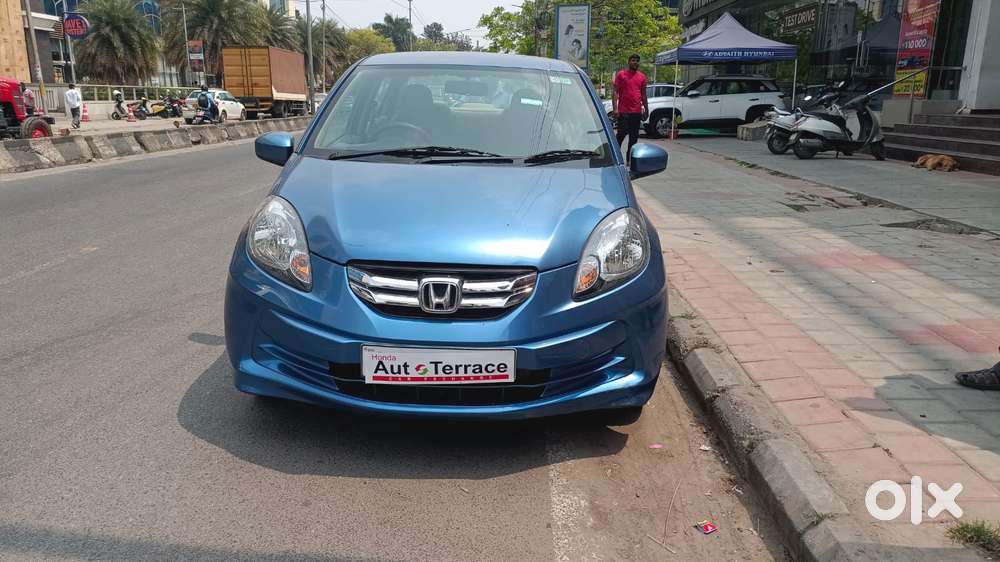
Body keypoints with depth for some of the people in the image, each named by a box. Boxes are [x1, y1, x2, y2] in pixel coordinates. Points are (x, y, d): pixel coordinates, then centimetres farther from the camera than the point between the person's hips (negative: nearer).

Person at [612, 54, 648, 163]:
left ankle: (630, 159, 14)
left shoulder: (642, 76, 12)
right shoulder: (621, 74, 0)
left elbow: (643, 94, 18)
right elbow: (615, 92, -4)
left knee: (634, 136, 7)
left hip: (637, 112, 4)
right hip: (623, 111, -4)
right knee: (621, 134, -5)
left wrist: (646, 109, 15)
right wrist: (615, 108, -13)